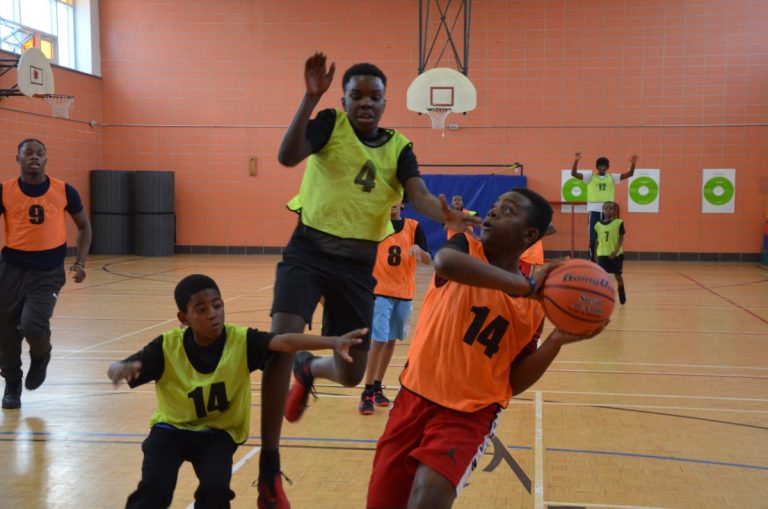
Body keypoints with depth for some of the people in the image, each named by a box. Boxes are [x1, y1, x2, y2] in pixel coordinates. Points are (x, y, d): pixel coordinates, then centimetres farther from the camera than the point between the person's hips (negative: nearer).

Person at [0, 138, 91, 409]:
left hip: (49, 271, -2)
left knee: (32, 326, -18)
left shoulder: (64, 191, -3)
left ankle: (41, 356, 19)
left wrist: (80, 262, 0)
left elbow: (83, 226, 10)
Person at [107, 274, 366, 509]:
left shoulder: (240, 340, -19)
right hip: (171, 428, 0)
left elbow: (286, 341, -34)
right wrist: (122, 368, -49)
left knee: (215, 488, -24)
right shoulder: (168, 346, -18)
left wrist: (334, 343, -49)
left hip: (218, 433, 0)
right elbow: (115, 370, -22)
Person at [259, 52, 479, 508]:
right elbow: (288, 157, -21)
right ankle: (269, 470, -12)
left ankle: (308, 369, 48)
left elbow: (420, 196, -12)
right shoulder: (330, 124, -3)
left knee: (351, 374, 8)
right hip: (309, 250, -3)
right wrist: (310, 97, -31)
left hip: (358, 263, 3)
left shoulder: (399, 147, 4)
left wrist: (445, 214, -35)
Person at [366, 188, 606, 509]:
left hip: (470, 414, -1)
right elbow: (444, 261, -30)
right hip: (416, 397, 1)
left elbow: (513, 383, 3)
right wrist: (523, 285, -29)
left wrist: (556, 342, -10)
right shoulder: (467, 248, -3)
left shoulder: (532, 305, 2)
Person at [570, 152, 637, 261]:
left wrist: (633, 164, -16)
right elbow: (574, 174, -7)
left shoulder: (612, 177, 8)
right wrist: (576, 161, -23)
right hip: (594, 210, -2)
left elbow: (629, 174, 2)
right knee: (593, 237, 0)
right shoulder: (590, 177, 2)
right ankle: (592, 259, 9)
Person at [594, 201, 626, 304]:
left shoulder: (619, 223, -6)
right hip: (602, 254, 1)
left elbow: (621, 239, -7)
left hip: (616, 254, -1)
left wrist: (616, 250, -20)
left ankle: (621, 293, 39)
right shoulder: (598, 225, 3)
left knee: (618, 275, 13)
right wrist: (596, 254, 12)